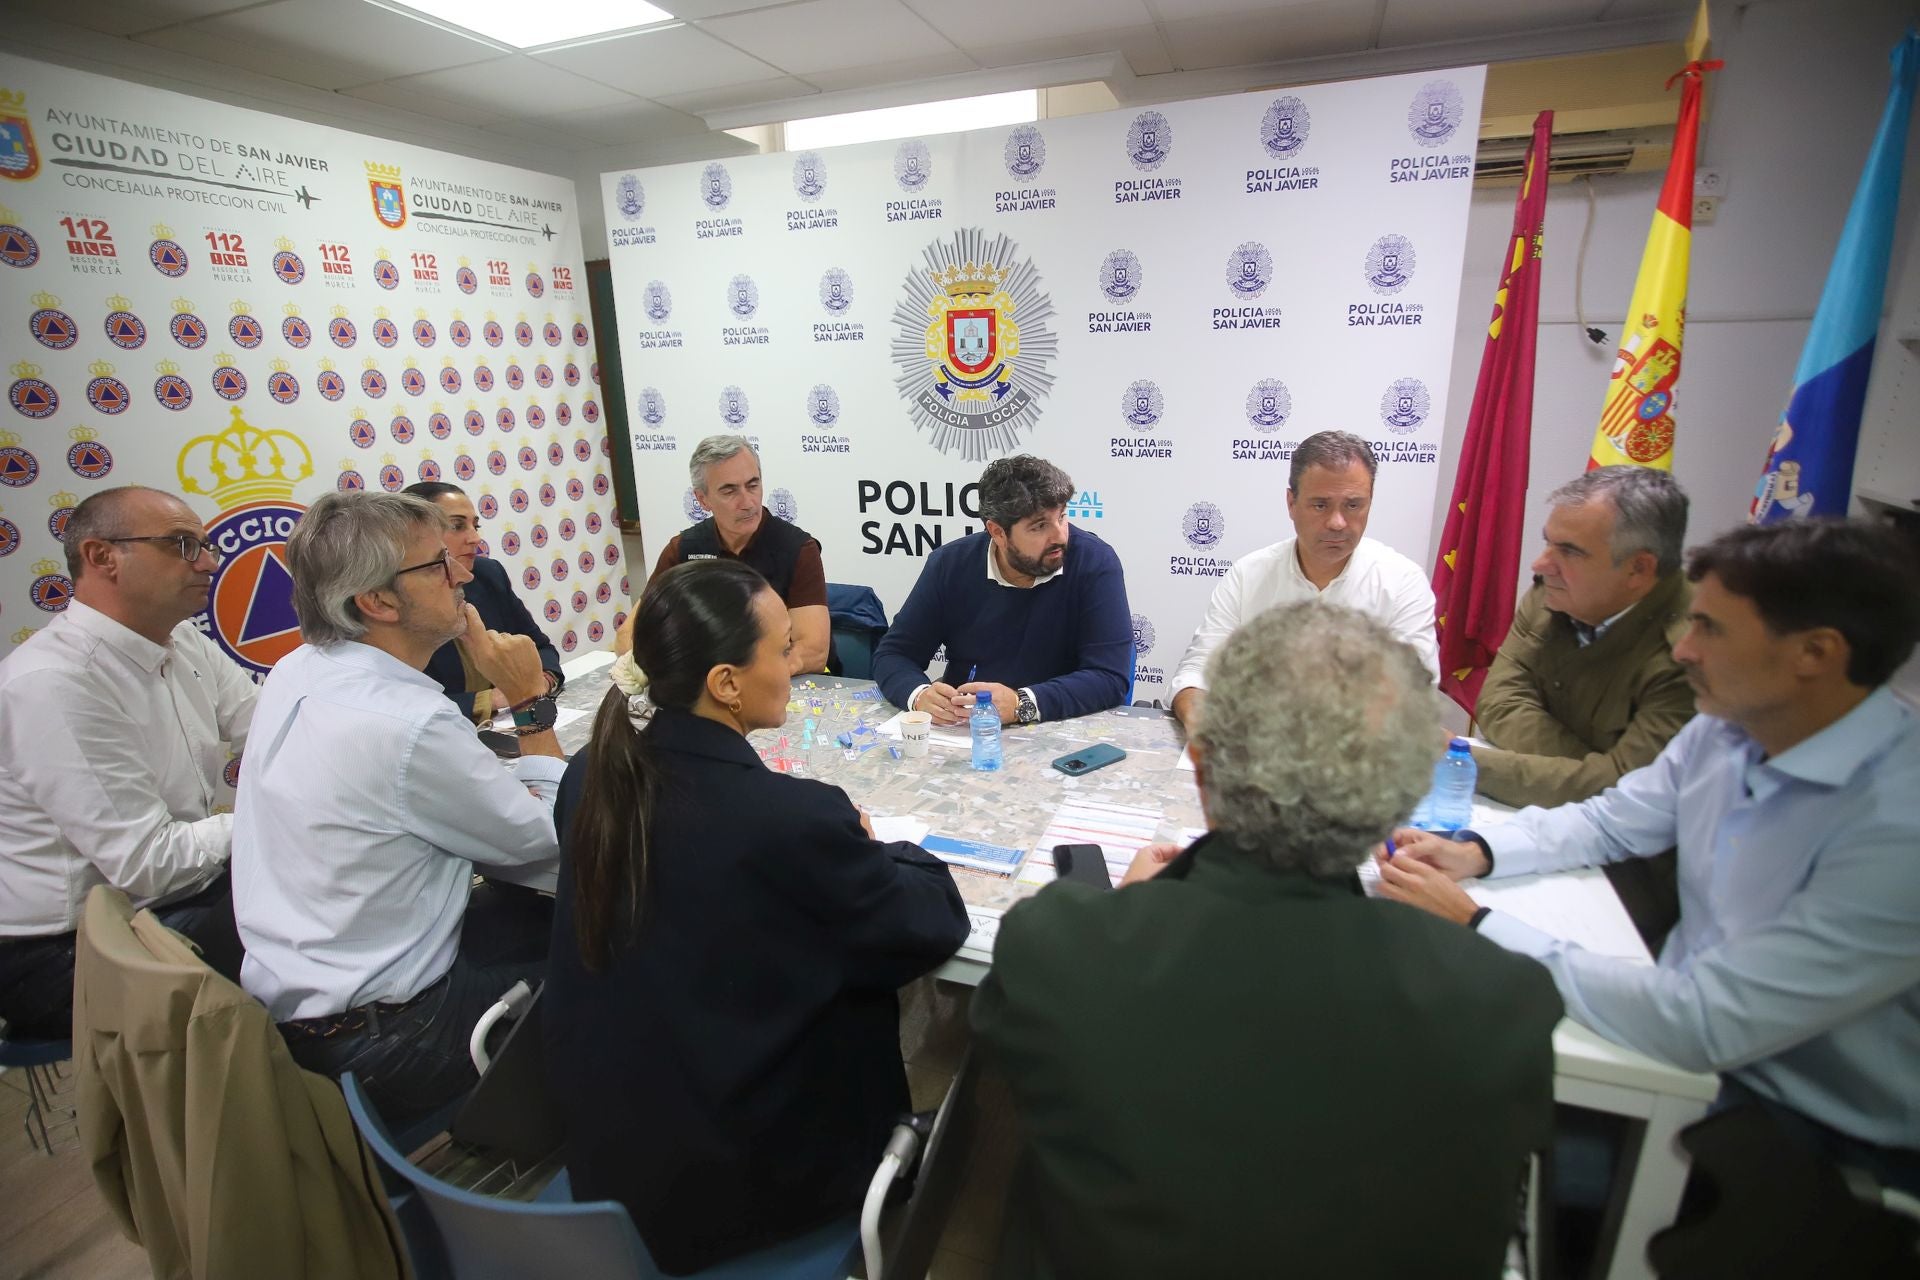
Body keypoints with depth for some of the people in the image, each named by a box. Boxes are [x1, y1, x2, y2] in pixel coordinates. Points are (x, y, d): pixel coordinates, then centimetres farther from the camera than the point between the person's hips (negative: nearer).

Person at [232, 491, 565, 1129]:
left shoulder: (298, 671, -2)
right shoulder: (408, 725, -31)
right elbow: (545, 838, -16)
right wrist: (534, 702, -11)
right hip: (371, 1037, -8)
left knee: (543, 909, 14)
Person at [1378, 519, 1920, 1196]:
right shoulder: (1727, 728, -7)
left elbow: (1703, 1025, -32)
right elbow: (1609, 821, 8)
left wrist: (1474, 924, -29)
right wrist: (1472, 852, -11)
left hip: (1821, 1137, -6)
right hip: (1687, 1020, 6)